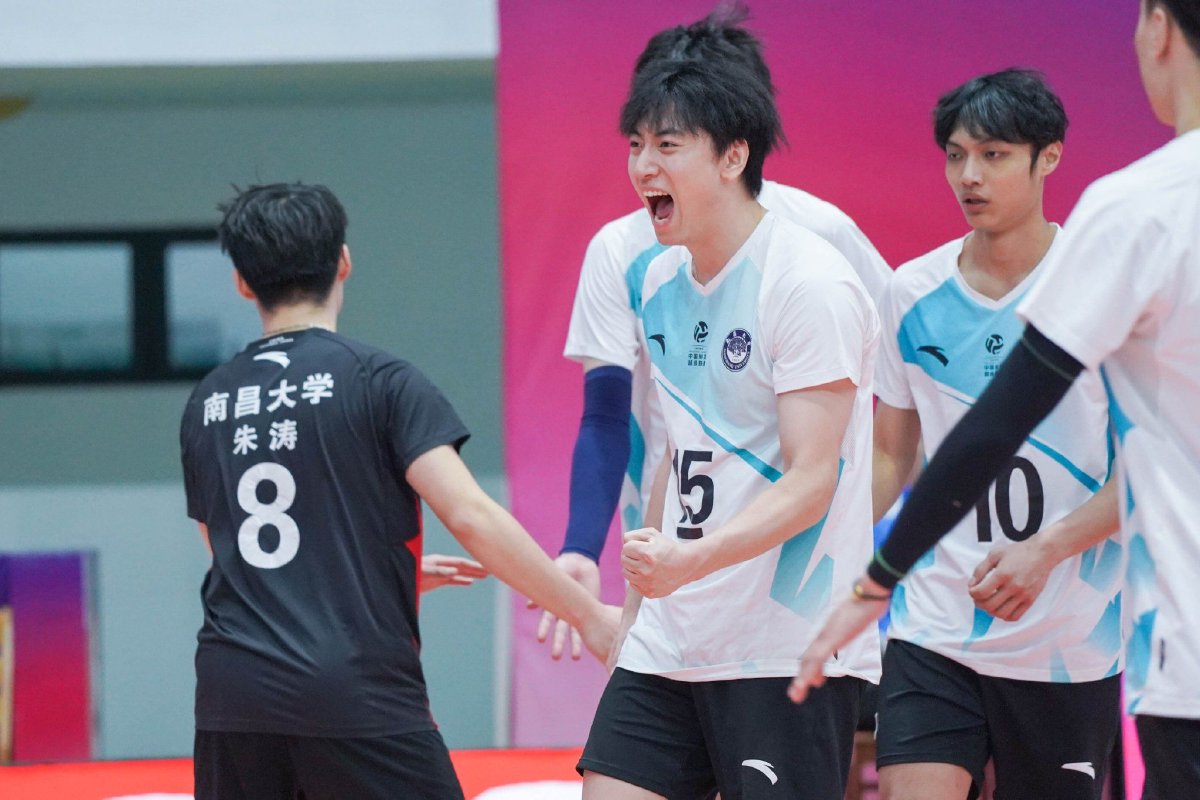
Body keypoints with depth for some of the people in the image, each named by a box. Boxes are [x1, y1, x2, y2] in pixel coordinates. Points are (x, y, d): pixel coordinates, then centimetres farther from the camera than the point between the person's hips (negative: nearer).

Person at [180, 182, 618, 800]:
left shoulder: (206, 404, 13)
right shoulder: (379, 380, -3)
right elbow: (469, 515, -13)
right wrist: (588, 614, -6)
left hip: (231, 698, 5)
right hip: (358, 696, -5)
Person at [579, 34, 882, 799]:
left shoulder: (810, 283, -12)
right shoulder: (662, 281, 12)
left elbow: (811, 481, -17)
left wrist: (690, 560, -31)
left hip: (791, 647, -7)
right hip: (669, 643, 7)